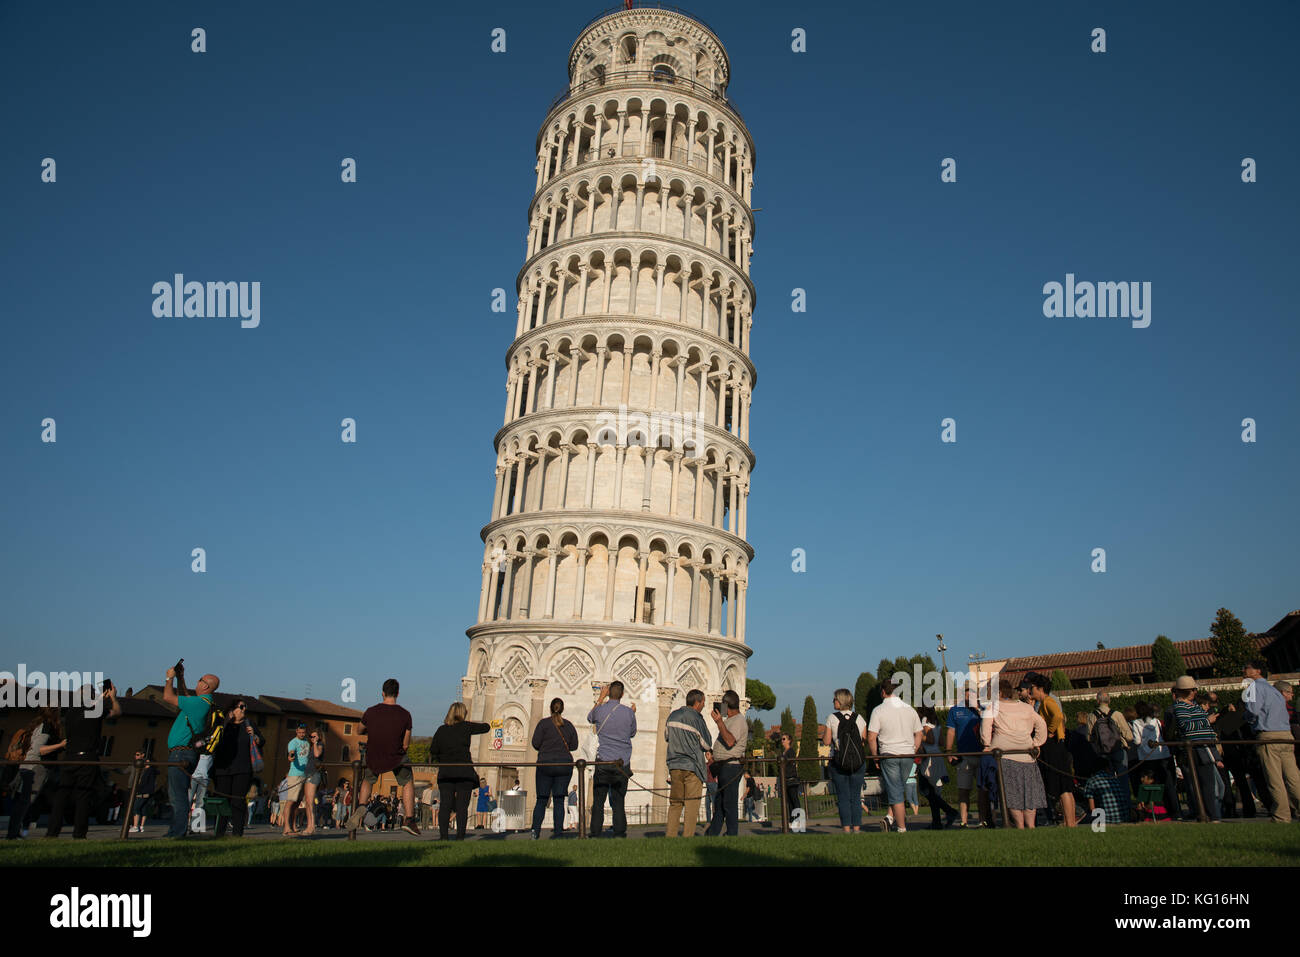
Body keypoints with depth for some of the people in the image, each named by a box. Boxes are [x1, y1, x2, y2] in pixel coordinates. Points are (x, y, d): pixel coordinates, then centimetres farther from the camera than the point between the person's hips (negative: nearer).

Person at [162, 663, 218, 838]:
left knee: (179, 795, -8)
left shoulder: (200, 702, -16)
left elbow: (168, 697, -13)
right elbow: (184, 697, 34)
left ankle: (178, 833, -5)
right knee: (176, 795, 16)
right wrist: (180, 677, 26)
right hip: (181, 753, 10)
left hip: (181, 754, -10)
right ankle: (175, 831, 22)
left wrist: (170, 678, 2)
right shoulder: (204, 702, 15)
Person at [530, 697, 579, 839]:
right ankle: (558, 832, -1)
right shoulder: (569, 725, 7)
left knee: (541, 800, 3)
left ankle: (535, 831, -9)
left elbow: (535, 743, -5)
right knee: (559, 800, 4)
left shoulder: (544, 723, -2)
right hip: (565, 764, 2)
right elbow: (574, 746, 10)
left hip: (545, 763, -2)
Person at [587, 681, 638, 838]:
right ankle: (619, 833, 5)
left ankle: (595, 834, 4)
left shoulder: (600, 710, -4)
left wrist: (601, 697, 27)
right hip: (623, 762, 1)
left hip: (603, 762, -1)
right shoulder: (628, 712, -3)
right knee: (618, 802, 7)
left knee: (598, 802, 5)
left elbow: (590, 717, 22)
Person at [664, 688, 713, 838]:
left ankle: (670, 835, 11)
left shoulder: (672, 716, 7)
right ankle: (688, 836, 1)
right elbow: (707, 744, -3)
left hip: (674, 765, 6)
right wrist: (708, 752, 18)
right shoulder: (696, 718, -11)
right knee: (692, 805, 2)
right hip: (692, 766, -6)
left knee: (675, 803, 13)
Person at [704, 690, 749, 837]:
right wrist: (712, 762, 25)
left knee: (730, 804, -6)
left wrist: (719, 722, -26)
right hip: (723, 768, 10)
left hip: (731, 767, -10)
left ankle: (732, 836, -1)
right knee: (718, 804, 12)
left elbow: (730, 742, -27)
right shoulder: (729, 720, 19)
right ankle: (711, 835, 17)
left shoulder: (739, 721, -12)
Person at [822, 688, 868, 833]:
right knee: (856, 796, 9)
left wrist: (823, 734, 12)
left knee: (843, 797, 5)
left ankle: (846, 828, 4)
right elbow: (865, 741, 4)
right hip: (859, 762, 2)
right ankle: (856, 827, 8)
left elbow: (826, 742, -7)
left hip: (838, 763, -2)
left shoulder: (831, 718, -8)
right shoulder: (859, 718, 0)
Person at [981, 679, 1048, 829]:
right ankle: (1031, 826, 11)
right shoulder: (1026, 707, 16)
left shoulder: (993, 706, 3)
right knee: (1029, 792, 13)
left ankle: (1020, 827, -1)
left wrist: (987, 744, -2)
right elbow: (1041, 724, 17)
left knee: (1012, 793, 0)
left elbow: (985, 724, -9)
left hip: (1004, 754, -4)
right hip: (1026, 755, 4)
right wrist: (1036, 743, 20)